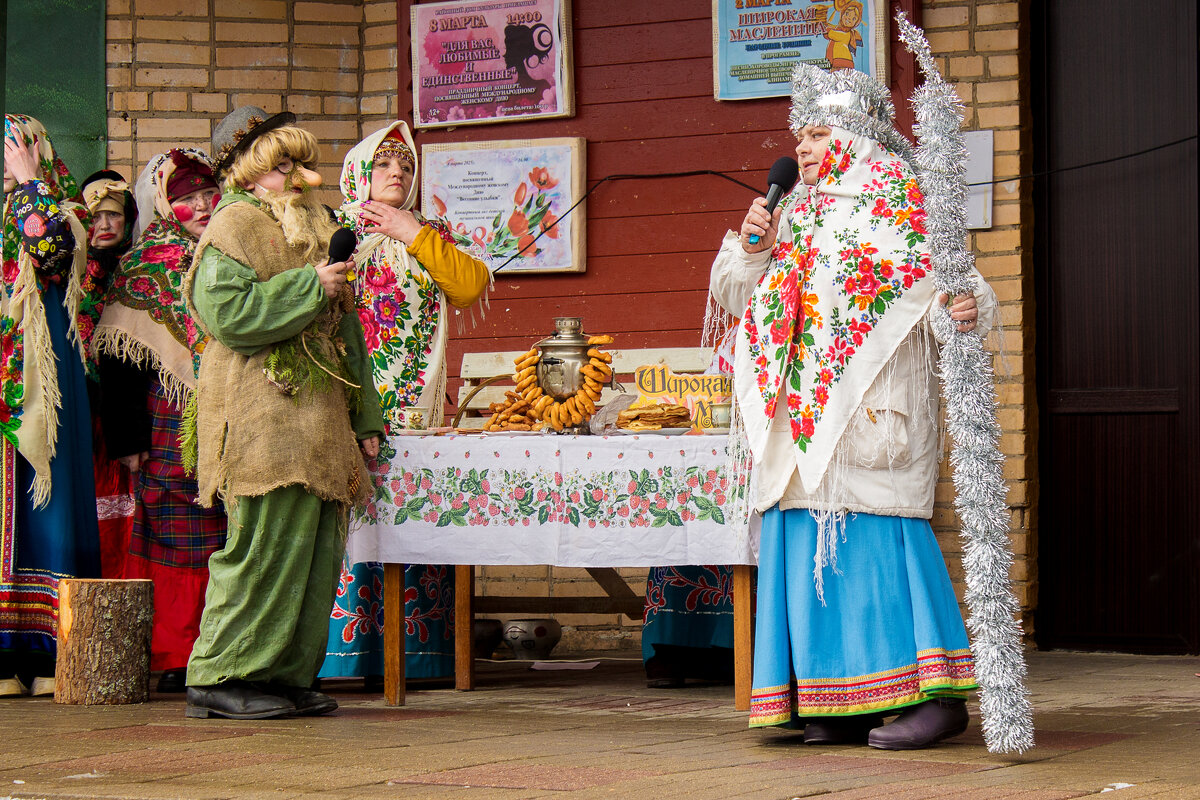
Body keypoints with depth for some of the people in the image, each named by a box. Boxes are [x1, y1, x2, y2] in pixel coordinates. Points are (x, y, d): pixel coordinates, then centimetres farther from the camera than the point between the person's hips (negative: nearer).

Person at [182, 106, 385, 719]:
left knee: (319, 546, 4)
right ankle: (218, 676, -7)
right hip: (262, 418, -8)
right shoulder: (234, 225, -1)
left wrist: (364, 417, 24)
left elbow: (345, 330, 28)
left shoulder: (316, 230, 25)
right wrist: (309, 286, -13)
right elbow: (227, 311, -18)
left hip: (320, 416, 8)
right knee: (268, 542, -12)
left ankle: (286, 674, 9)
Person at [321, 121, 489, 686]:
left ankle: (409, 650, -1)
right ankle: (345, 652, -9)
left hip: (414, 407, 2)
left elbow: (472, 284, 1)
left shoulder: (429, 237, 20)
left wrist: (414, 234, 0)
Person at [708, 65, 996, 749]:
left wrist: (967, 309, -31)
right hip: (804, 416, 7)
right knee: (812, 538, 2)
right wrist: (752, 246, 3)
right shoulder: (796, 218, 21)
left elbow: (952, 282, -9)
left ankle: (937, 691, -11)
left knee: (874, 534, -14)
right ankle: (847, 701, 5)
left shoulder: (903, 206, 1)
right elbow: (733, 294, 22)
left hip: (873, 407, -7)